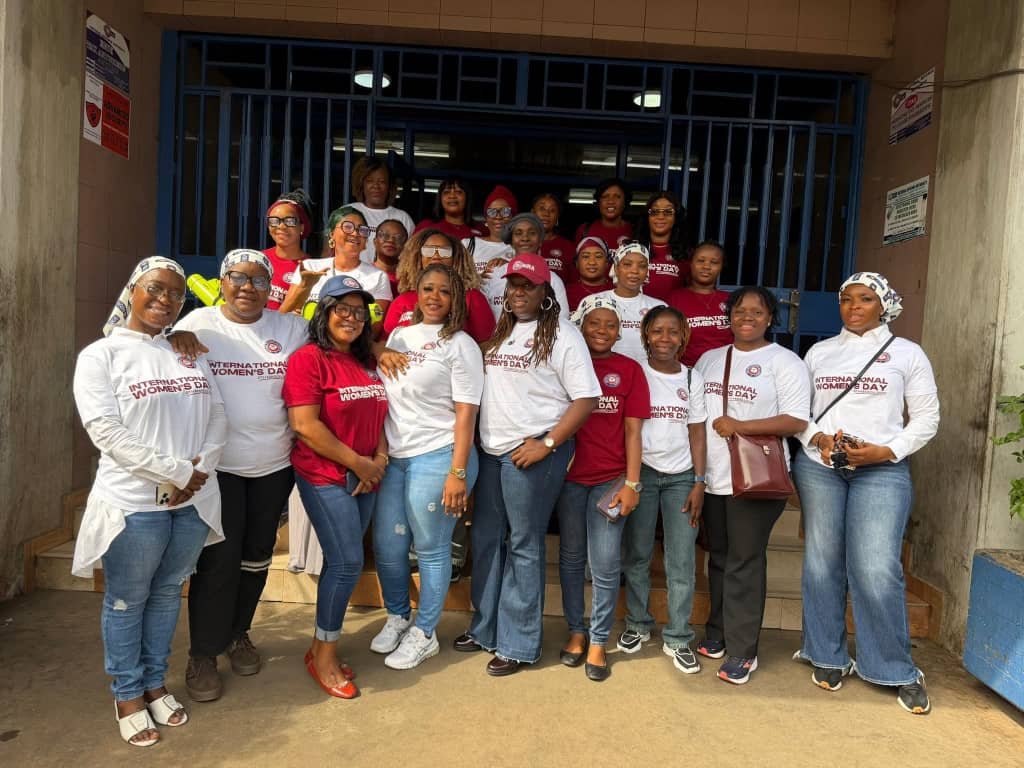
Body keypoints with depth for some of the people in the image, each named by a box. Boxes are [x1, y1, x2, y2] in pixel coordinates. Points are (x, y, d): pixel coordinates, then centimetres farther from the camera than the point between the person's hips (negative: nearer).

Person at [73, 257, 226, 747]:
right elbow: (108, 432, -15)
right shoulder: (100, 355, -5)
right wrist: (178, 471, -17)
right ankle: (127, 695, 28)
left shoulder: (189, 352, 10)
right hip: (134, 503, -4)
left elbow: (216, 417, 6)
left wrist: (199, 471, -11)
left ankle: (155, 683, 33)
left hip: (193, 501, 5)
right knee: (126, 602, 10)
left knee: (168, 593, 16)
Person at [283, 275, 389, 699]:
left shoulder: (367, 363, 12)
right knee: (348, 563, -7)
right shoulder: (309, 359, -10)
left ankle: (321, 647, 27)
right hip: (325, 477, -7)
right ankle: (324, 658, 11)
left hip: (364, 478, 7)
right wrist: (358, 463, -14)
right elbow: (305, 425, -17)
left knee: (340, 563, 12)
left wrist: (379, 459, -1)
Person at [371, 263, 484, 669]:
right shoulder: (398, 335, 13)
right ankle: (397, 616, 35)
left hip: (437, 457, -6)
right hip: (395, 457, 6)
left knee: (431, 549, 4)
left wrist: (458, 472, -15)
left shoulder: (460, 345, -4)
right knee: (386, 546, 11)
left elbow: (466, 412, -9)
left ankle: (424, 634, 22)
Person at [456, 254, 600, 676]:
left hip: (532, 453, -7)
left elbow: (586, 398, -12)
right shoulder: (499, 331, 14)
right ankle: (485, 628, 32)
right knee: (486, 539, 15)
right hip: (491, 450, 7)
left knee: (524, 547, 3)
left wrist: (547, 443, -17)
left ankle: (518, 644, 17)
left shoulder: (562, 335, -7)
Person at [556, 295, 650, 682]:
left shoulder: (629, 370, 2)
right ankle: (576, 631, 28)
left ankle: (597, 642, 15)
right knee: (571, 558, 12)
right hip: (569, 476, 1)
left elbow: (632, 430, 0)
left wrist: (632, 483, -5)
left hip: (611, 479, -1)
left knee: (605, 564, -1)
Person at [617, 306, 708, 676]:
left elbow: (697, 432, 7)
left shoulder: (693, 379, 7)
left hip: (681, 476, 2)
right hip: (641, 471, -2)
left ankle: (677, 638, 12)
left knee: (683, 561, 0)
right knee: (636, 554, 4)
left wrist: (699, 482, 1)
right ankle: (637, 624, 23)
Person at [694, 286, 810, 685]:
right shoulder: (709, 358, 14)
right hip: (712, 477, 5)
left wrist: (739, 426, -17)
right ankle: (717, 631, 30)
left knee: (744, 563, -1)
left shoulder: (784, 362, -3)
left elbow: (797, 421, -11)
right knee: (718, 558, 16)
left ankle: (742, 651, 9)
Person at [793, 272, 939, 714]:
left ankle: (898, 672, 8)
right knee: (822, 564, 7)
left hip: (881, 470, -2)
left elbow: (926, 418, 4)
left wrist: (885, 451, -9)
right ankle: (828, 658, 22)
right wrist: (817, 438, -9)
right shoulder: (819, 352, 12)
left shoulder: (907, 353, 7)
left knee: (877, 571, -10)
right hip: (817, 466, 3)